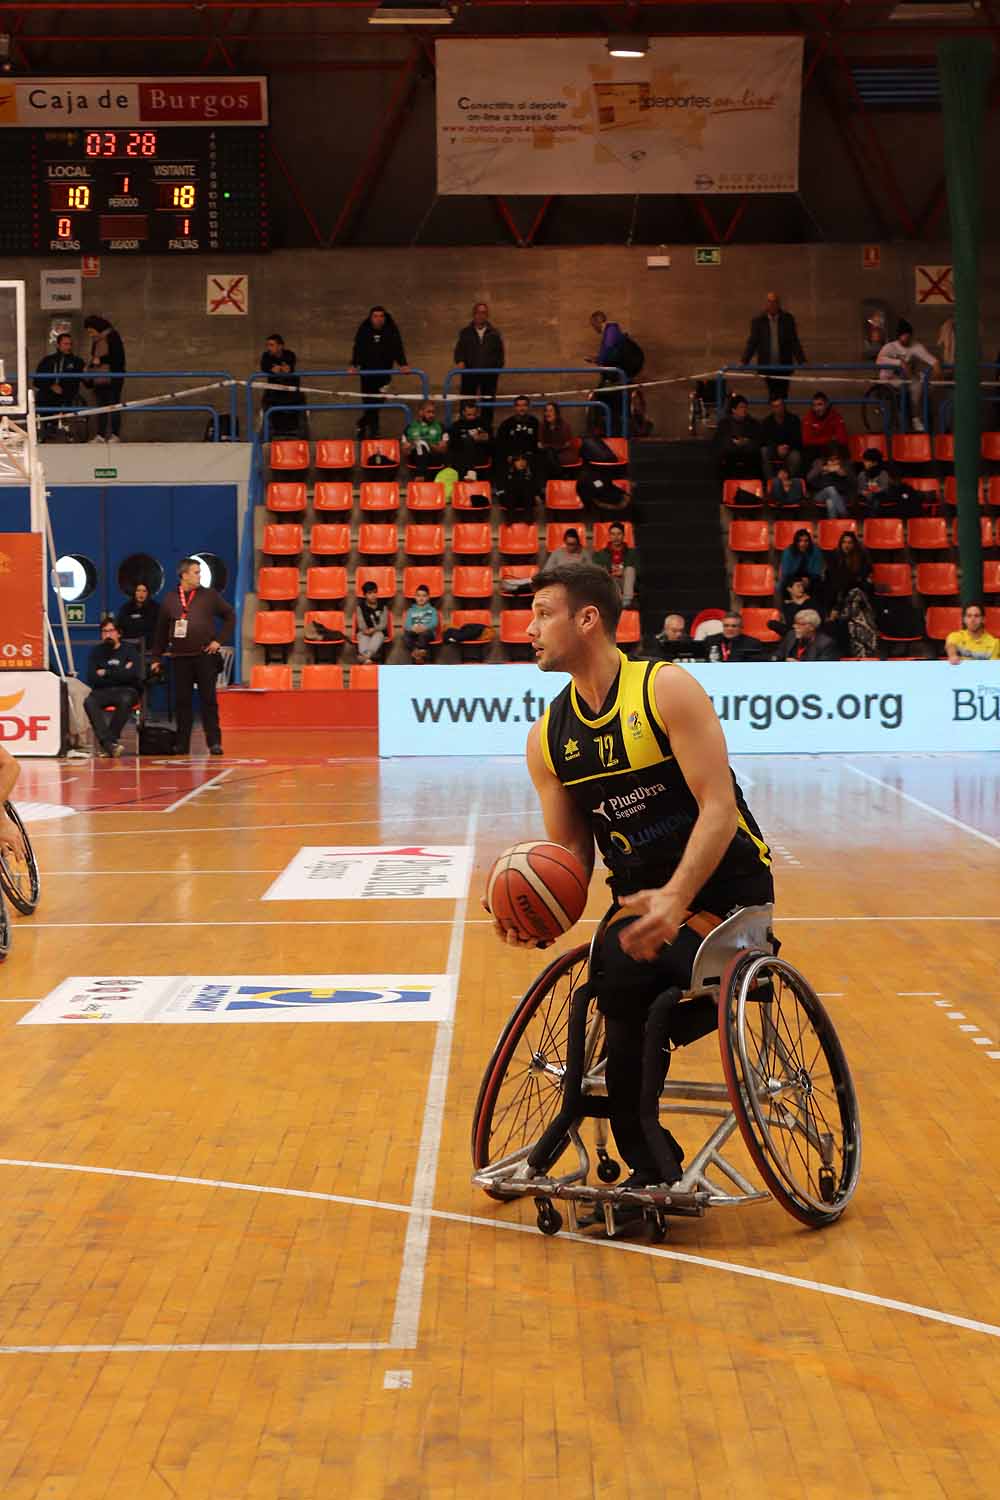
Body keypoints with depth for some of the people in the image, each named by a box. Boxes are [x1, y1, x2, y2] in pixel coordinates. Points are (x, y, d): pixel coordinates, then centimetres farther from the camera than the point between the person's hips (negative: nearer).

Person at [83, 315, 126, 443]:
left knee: (113, 407, -5)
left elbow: (118, 356, -12)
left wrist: (101, 360, -15)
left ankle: (115, 435, -1)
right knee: (100, 407, 5)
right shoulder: (95, 340, 16)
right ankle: (100, 435, 6)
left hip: (112, 379, -7)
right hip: (98, 379, 7)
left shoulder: (112, 336, -6)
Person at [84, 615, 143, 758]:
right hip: (103, 692, 2)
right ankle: (109, 743, -40)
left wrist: (106, 673, -5)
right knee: (89, 702, -31)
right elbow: (92, 679, 0)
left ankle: (106, 742, -33)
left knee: (125, 700, -38)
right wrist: (119, 674, -5)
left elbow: (133, 675, -12)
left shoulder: (129, 649, 5)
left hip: (126, 690, -2)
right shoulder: (97, 652, 13)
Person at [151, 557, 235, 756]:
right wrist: (156, 658, 10)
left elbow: (230, 616, 9)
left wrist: (219, 640, 1)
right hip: (180, 658, 1)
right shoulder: (170, 600, 6)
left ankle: (214, 742, 3)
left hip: (205, 657, -1)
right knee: (183, 702, 5)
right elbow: (161, 631, 11)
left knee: (208, 701, -1)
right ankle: (182, 744, 12)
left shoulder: (210, 596, 3)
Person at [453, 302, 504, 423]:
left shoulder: (494, 333, 6)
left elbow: (500, 353, 10)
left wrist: (499, 367, 0)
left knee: (488, 404, 7)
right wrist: (460, 361, -15)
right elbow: (459, 350, 4)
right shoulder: (465, 332, 6)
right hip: (470, 373, 0)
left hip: (489, 373, 1)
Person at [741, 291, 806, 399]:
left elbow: (794, 342, 5)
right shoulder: (757, 321, 2)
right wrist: (744, 361, -6)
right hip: (767, 366, 0)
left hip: (784, 366, 0)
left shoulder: (788, 319, 3)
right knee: (773, 393, 0)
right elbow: (752, 343, 4)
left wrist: (801, 361, -3)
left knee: (782, 394, -2)